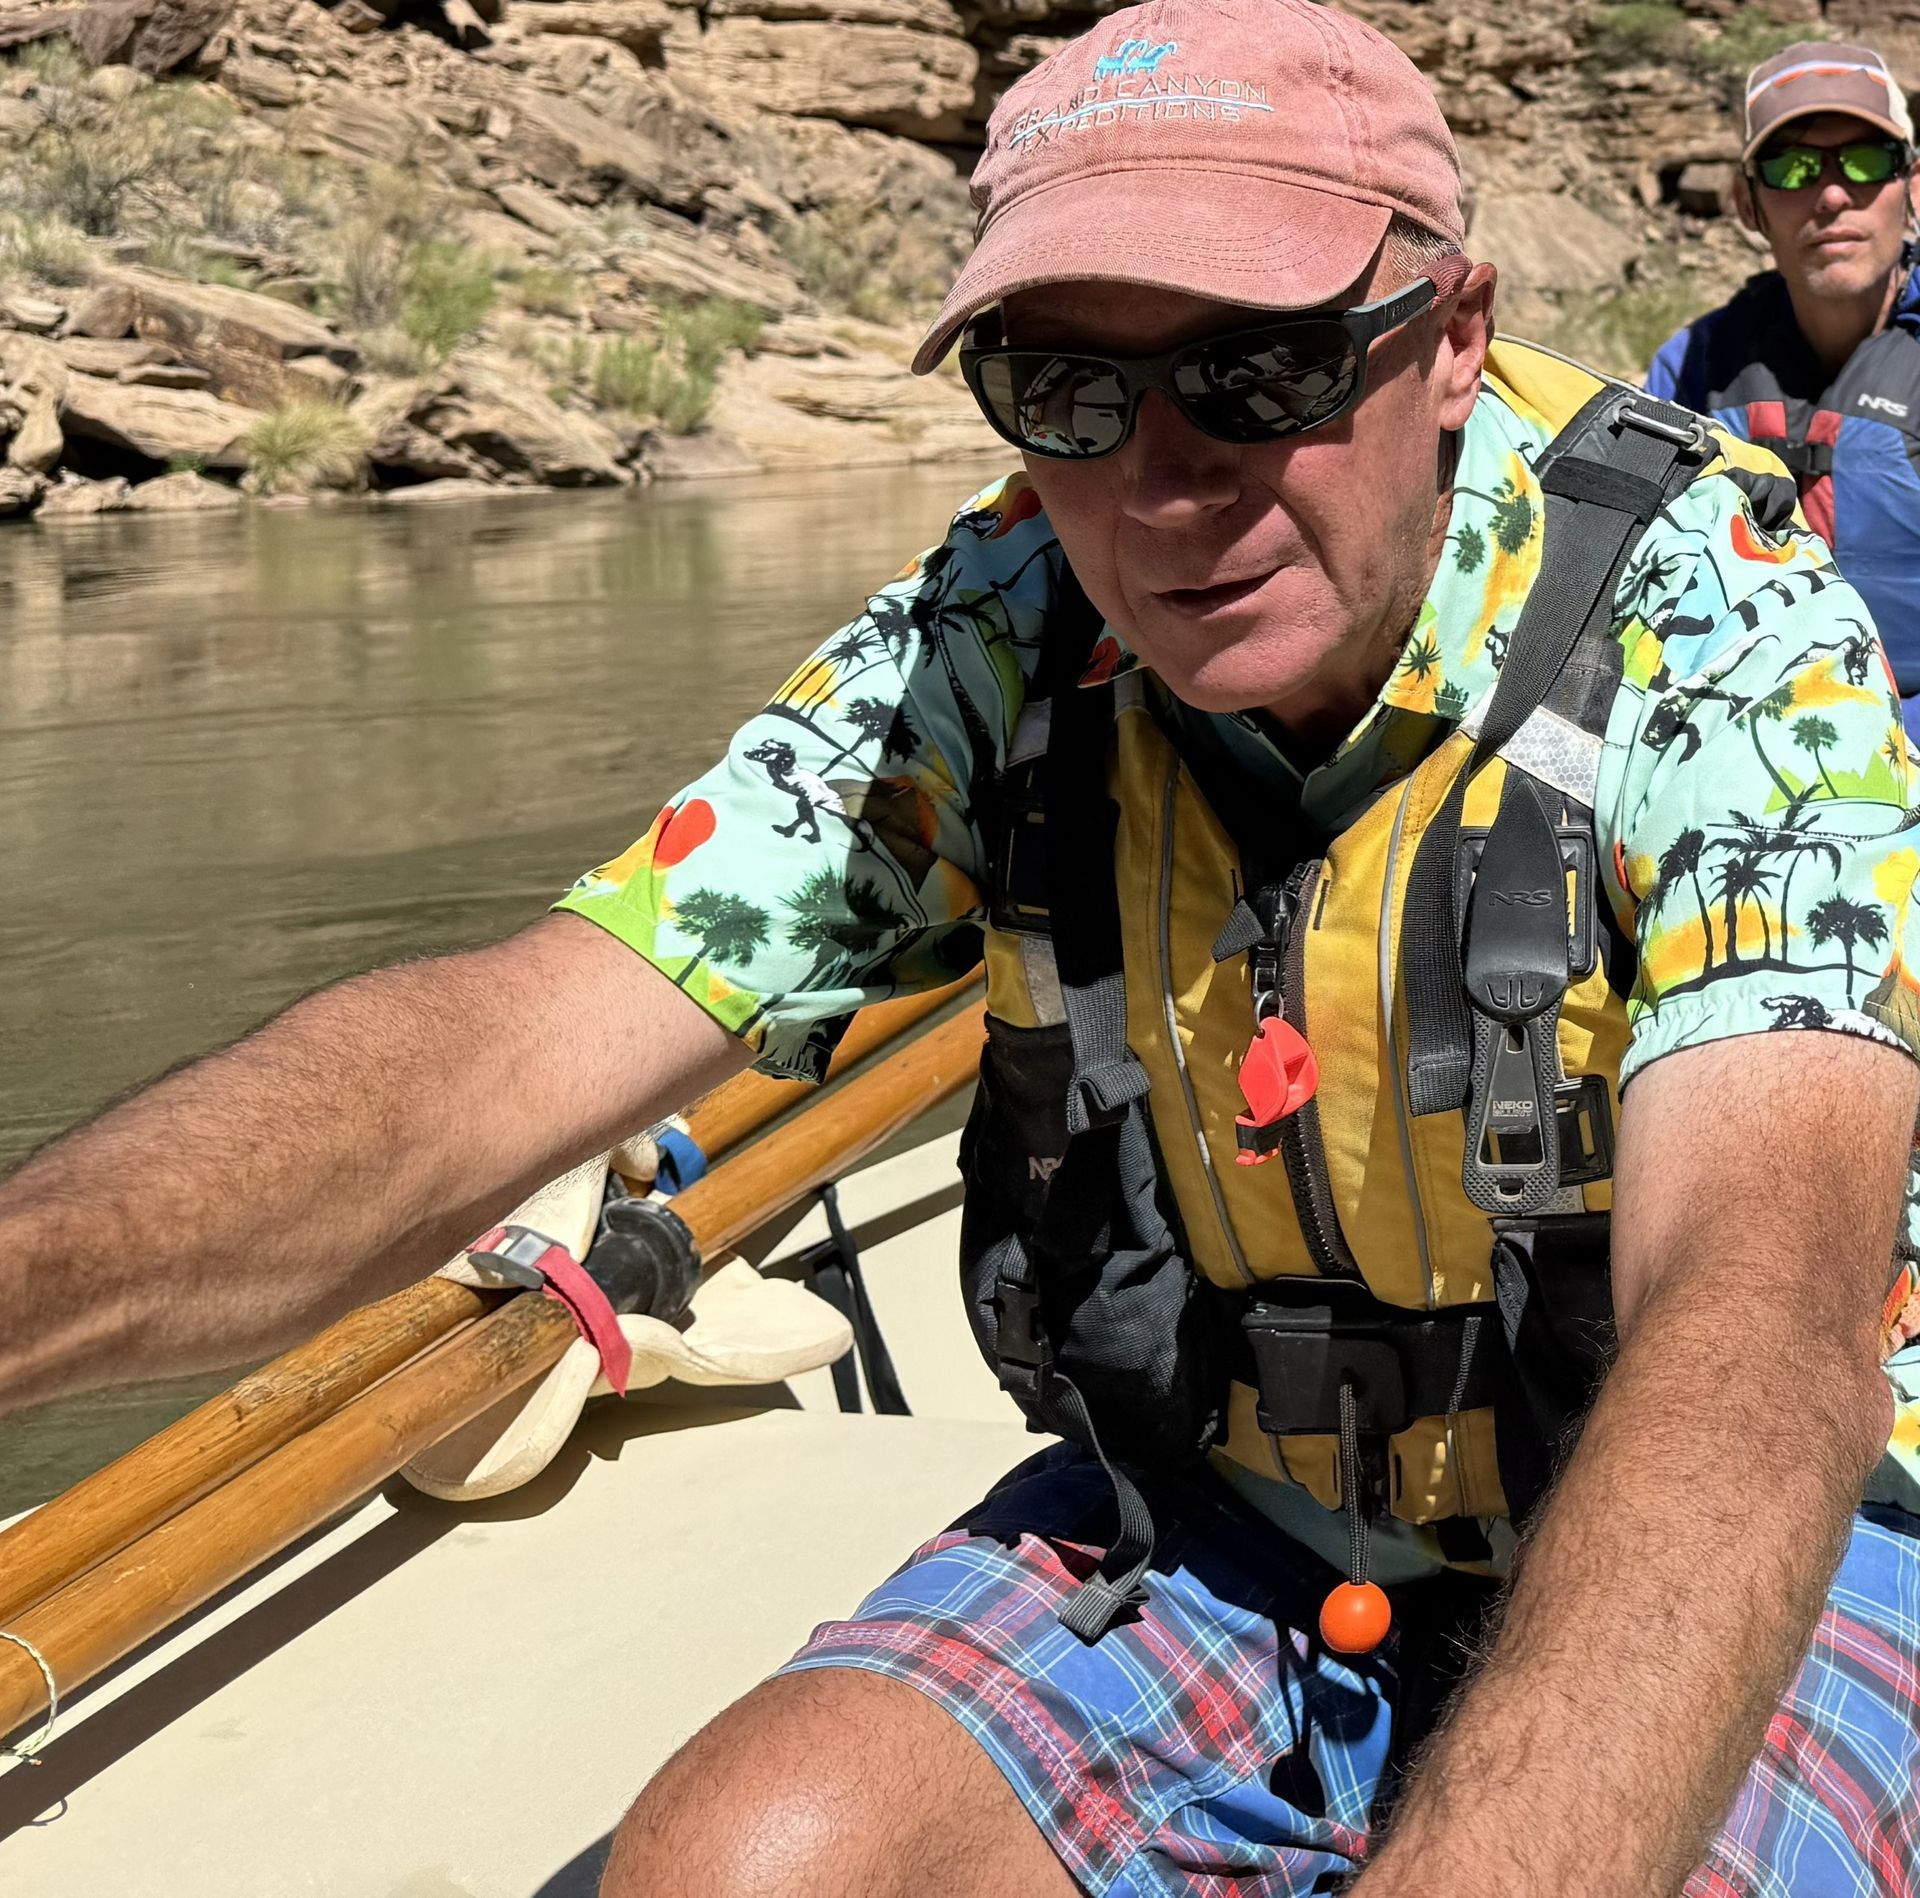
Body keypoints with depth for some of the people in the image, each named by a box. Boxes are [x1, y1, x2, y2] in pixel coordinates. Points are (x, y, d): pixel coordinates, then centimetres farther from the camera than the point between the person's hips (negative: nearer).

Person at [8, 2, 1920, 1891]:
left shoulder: (1723, 640, -22)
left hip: (1722, 1565, -2)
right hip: (1202, 1517, 3)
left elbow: (1757, 1336, -38)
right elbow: (501, 1052, -20)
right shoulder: (992, 643, -11)